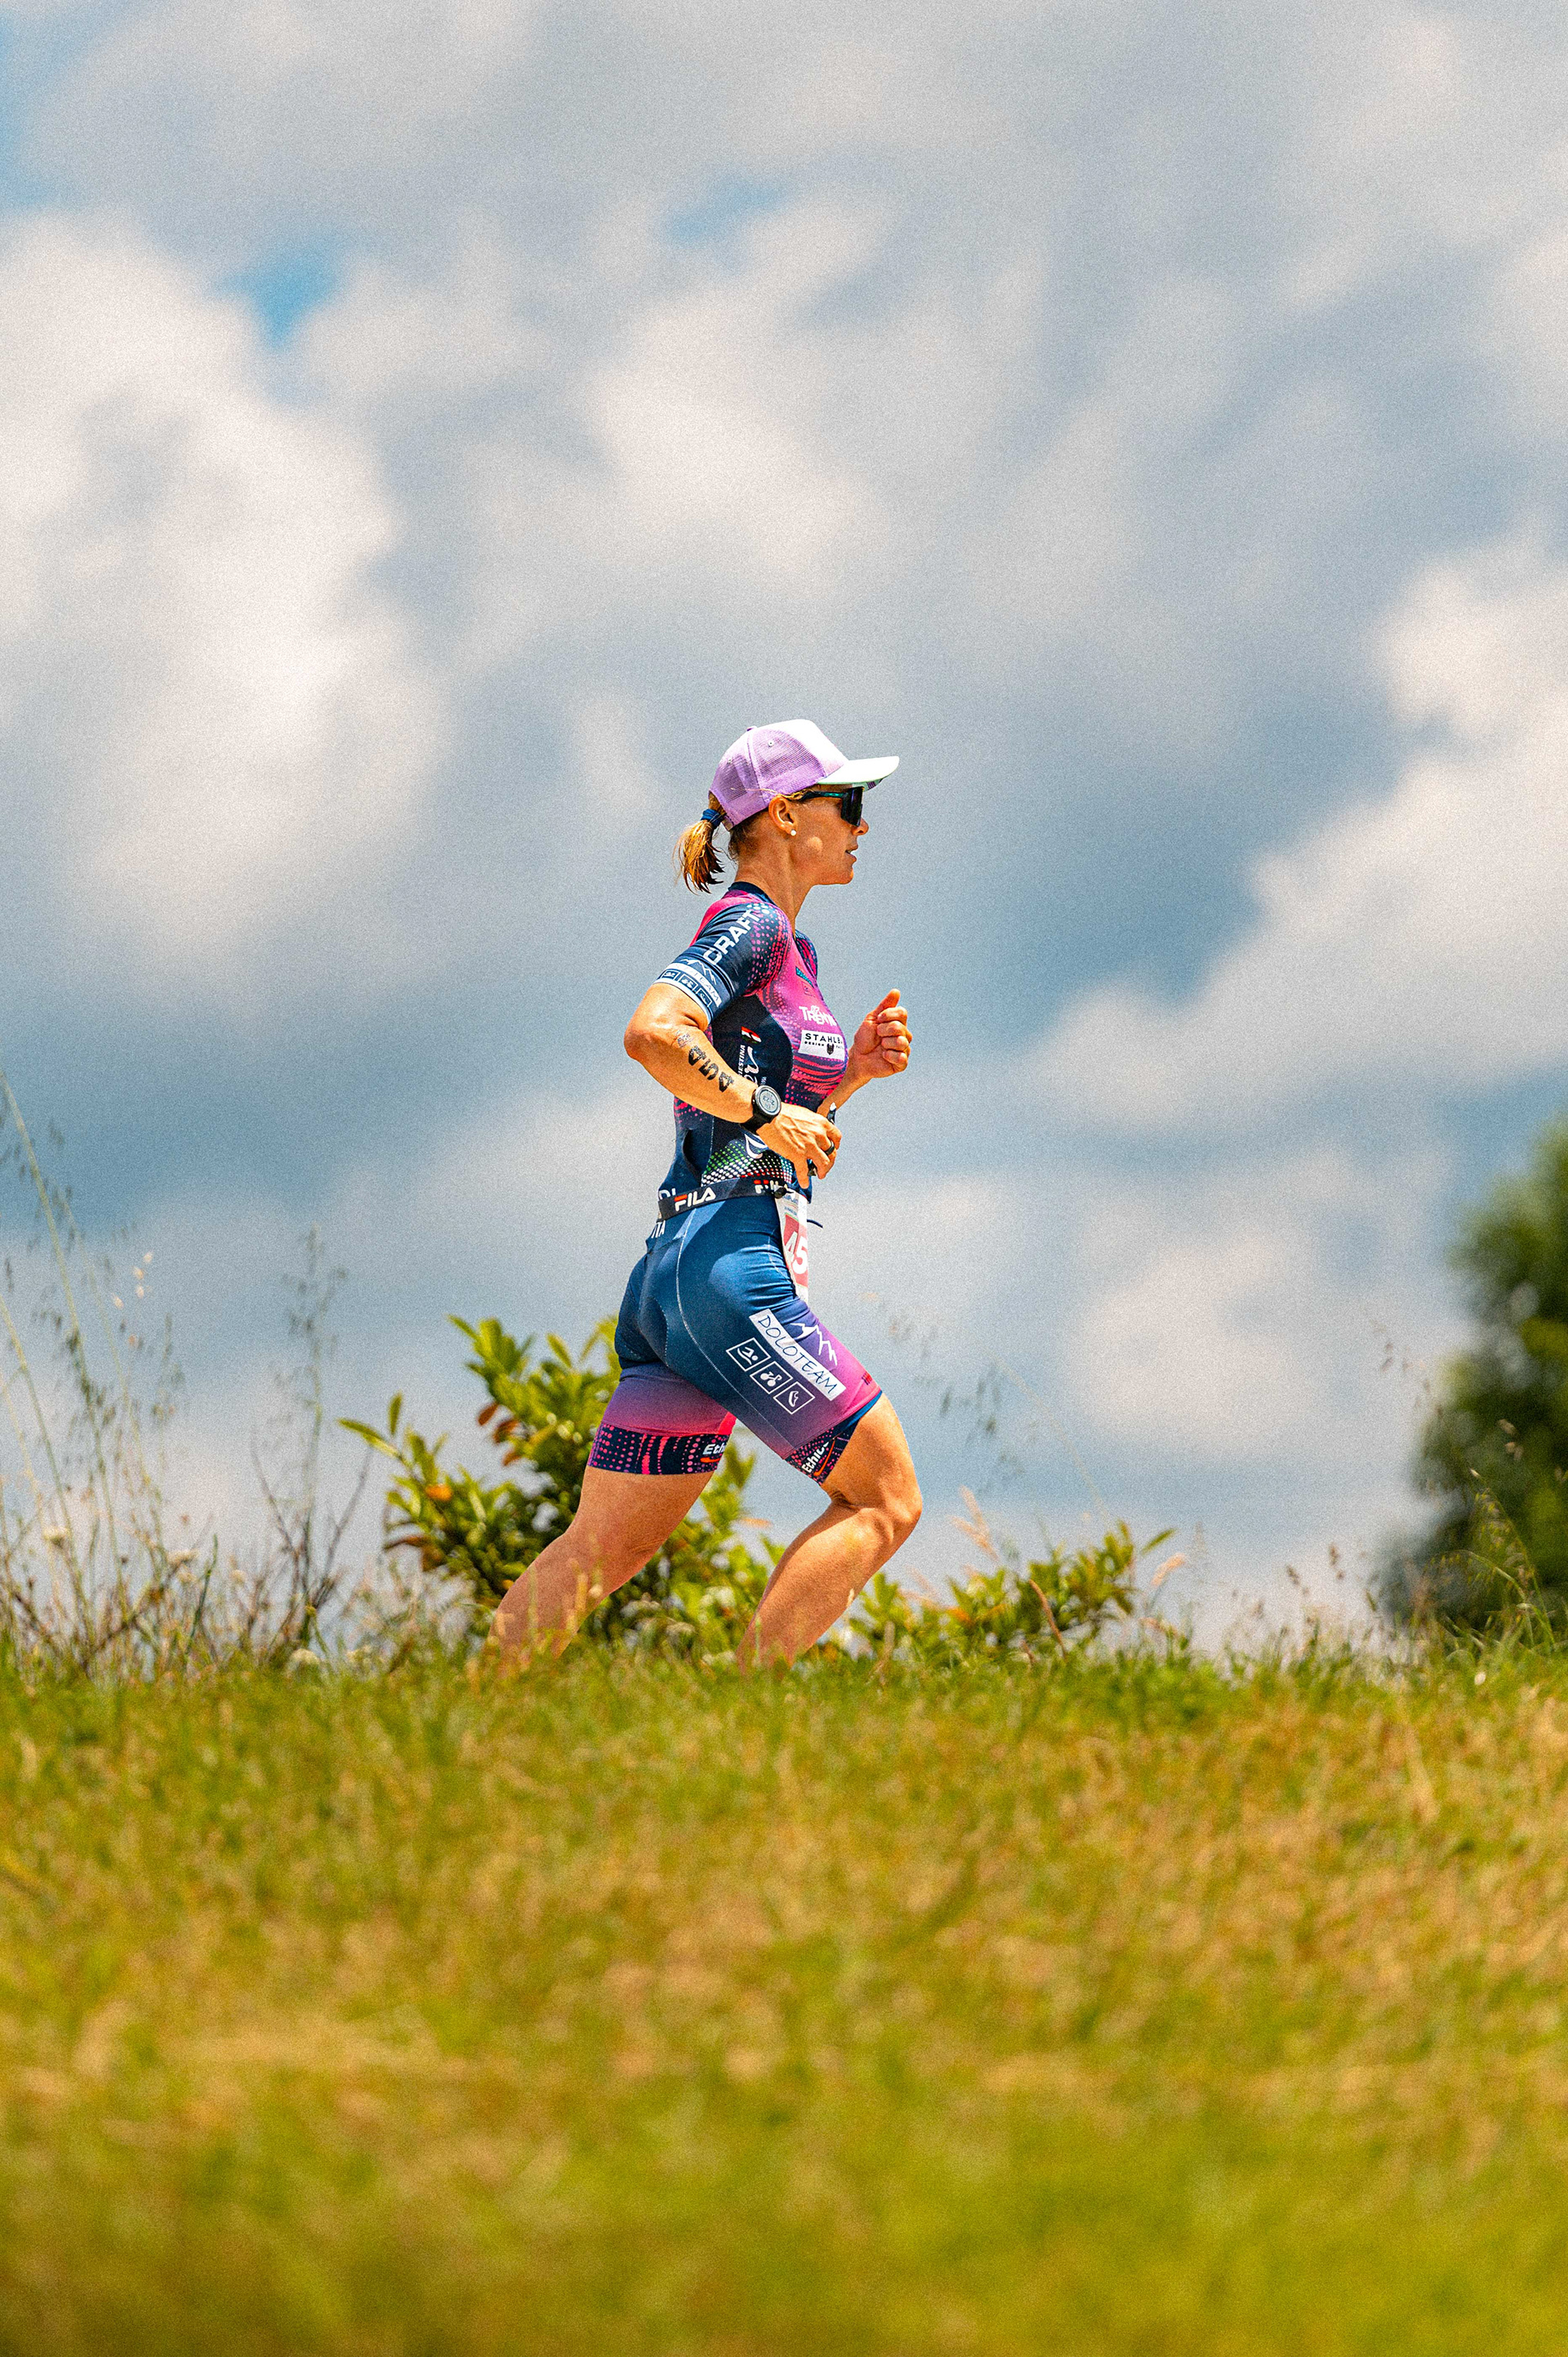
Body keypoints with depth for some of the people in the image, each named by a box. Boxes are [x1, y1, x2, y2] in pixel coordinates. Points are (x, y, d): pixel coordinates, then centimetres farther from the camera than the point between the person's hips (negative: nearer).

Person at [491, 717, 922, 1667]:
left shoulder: (793, 949, 22)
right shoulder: (749, 928, -6)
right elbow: (652, 1032, -23)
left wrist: (854, 1068, 14)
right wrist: (768, 1111, -17)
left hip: (676, 1269, 9)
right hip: (733, 1259, -9)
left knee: (607, 1546, 4)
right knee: (887, 1500, -5)